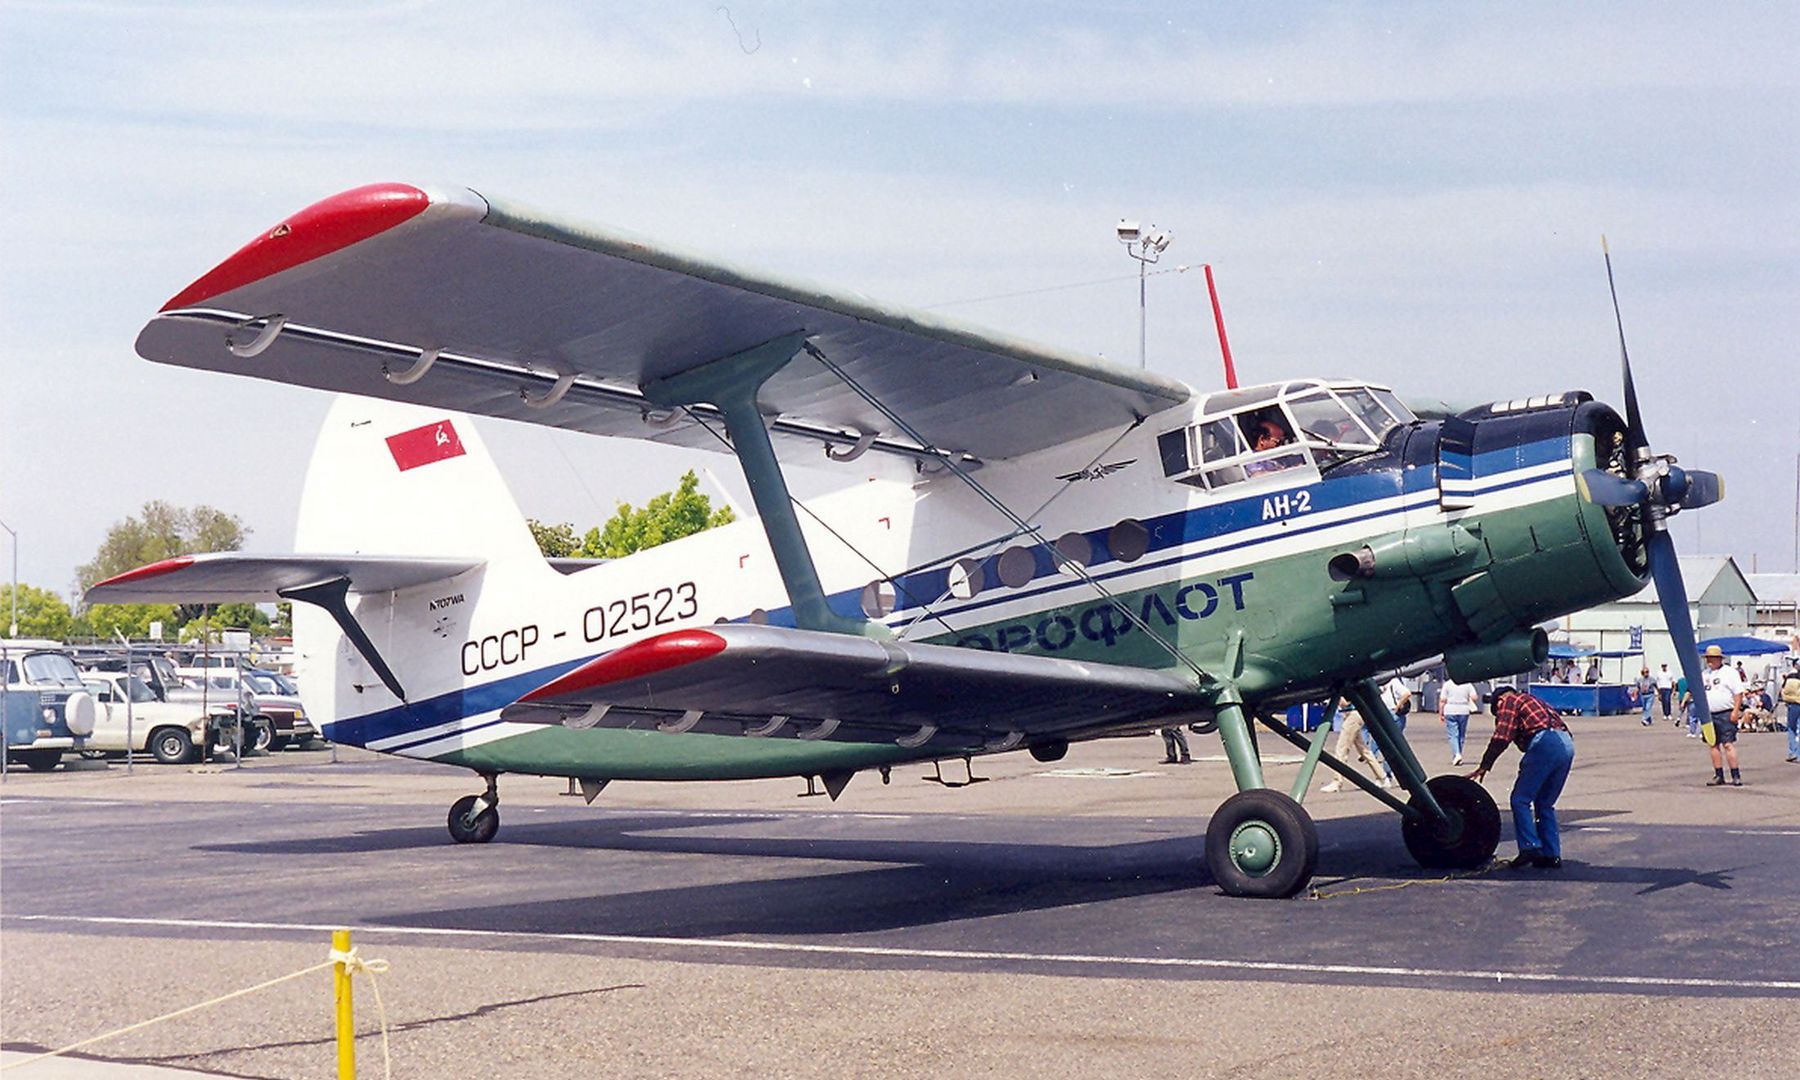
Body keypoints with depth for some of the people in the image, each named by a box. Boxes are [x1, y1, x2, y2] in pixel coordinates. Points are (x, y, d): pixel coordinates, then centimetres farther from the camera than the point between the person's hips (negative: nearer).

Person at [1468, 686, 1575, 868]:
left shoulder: (1507, 702, 11)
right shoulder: (1531, 700, 35)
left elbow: (1501, 738, -1)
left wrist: (1483, 768, 2)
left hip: (1545, 742, -8)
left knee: (1520, 799, -2)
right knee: (1545, 804, 15)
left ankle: (1530, 847, -12)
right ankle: (1551, 854, 12)